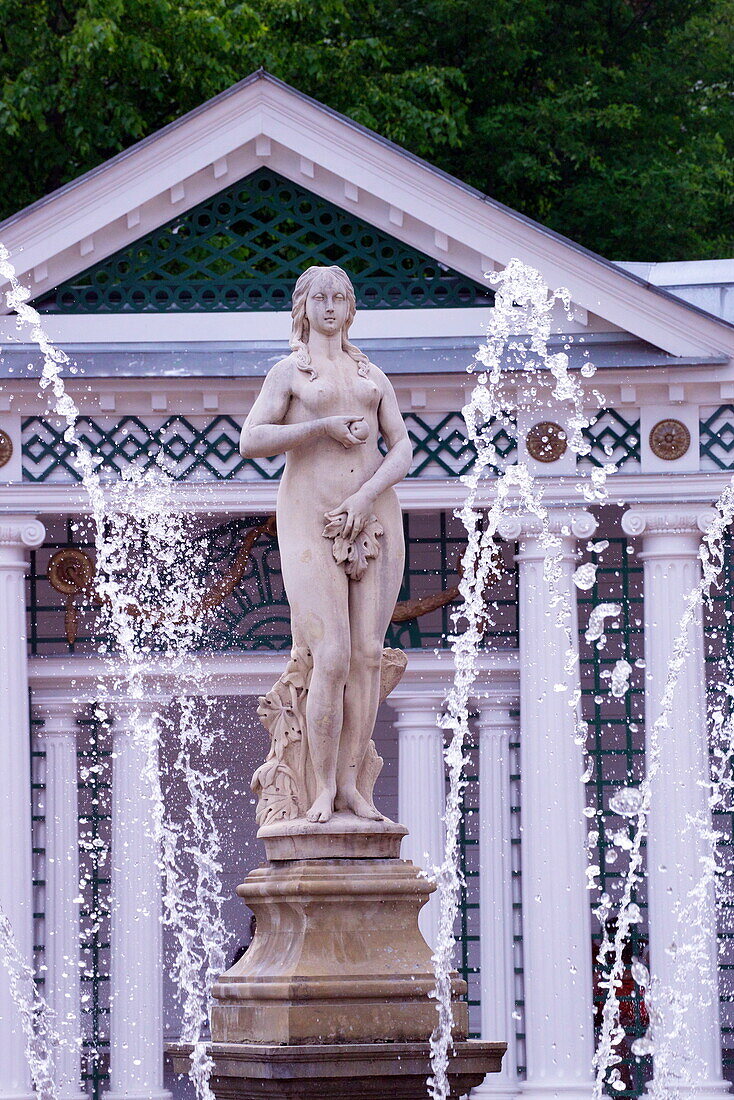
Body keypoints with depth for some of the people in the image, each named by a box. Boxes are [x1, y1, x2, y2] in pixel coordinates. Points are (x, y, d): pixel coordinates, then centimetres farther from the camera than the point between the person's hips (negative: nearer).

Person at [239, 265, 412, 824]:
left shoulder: (374, 377, 17)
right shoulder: (287, 372, 8)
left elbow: (402, 448, 7)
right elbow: (250, 442, -5)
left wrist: (363, 499, -9)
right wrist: (322, 427, -12)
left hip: (374, 520, 4)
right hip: (313, 525, -4)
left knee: (368, 655, -4)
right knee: (332, 658, -14)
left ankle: (350, 785, -1)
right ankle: (324, 789, -8)